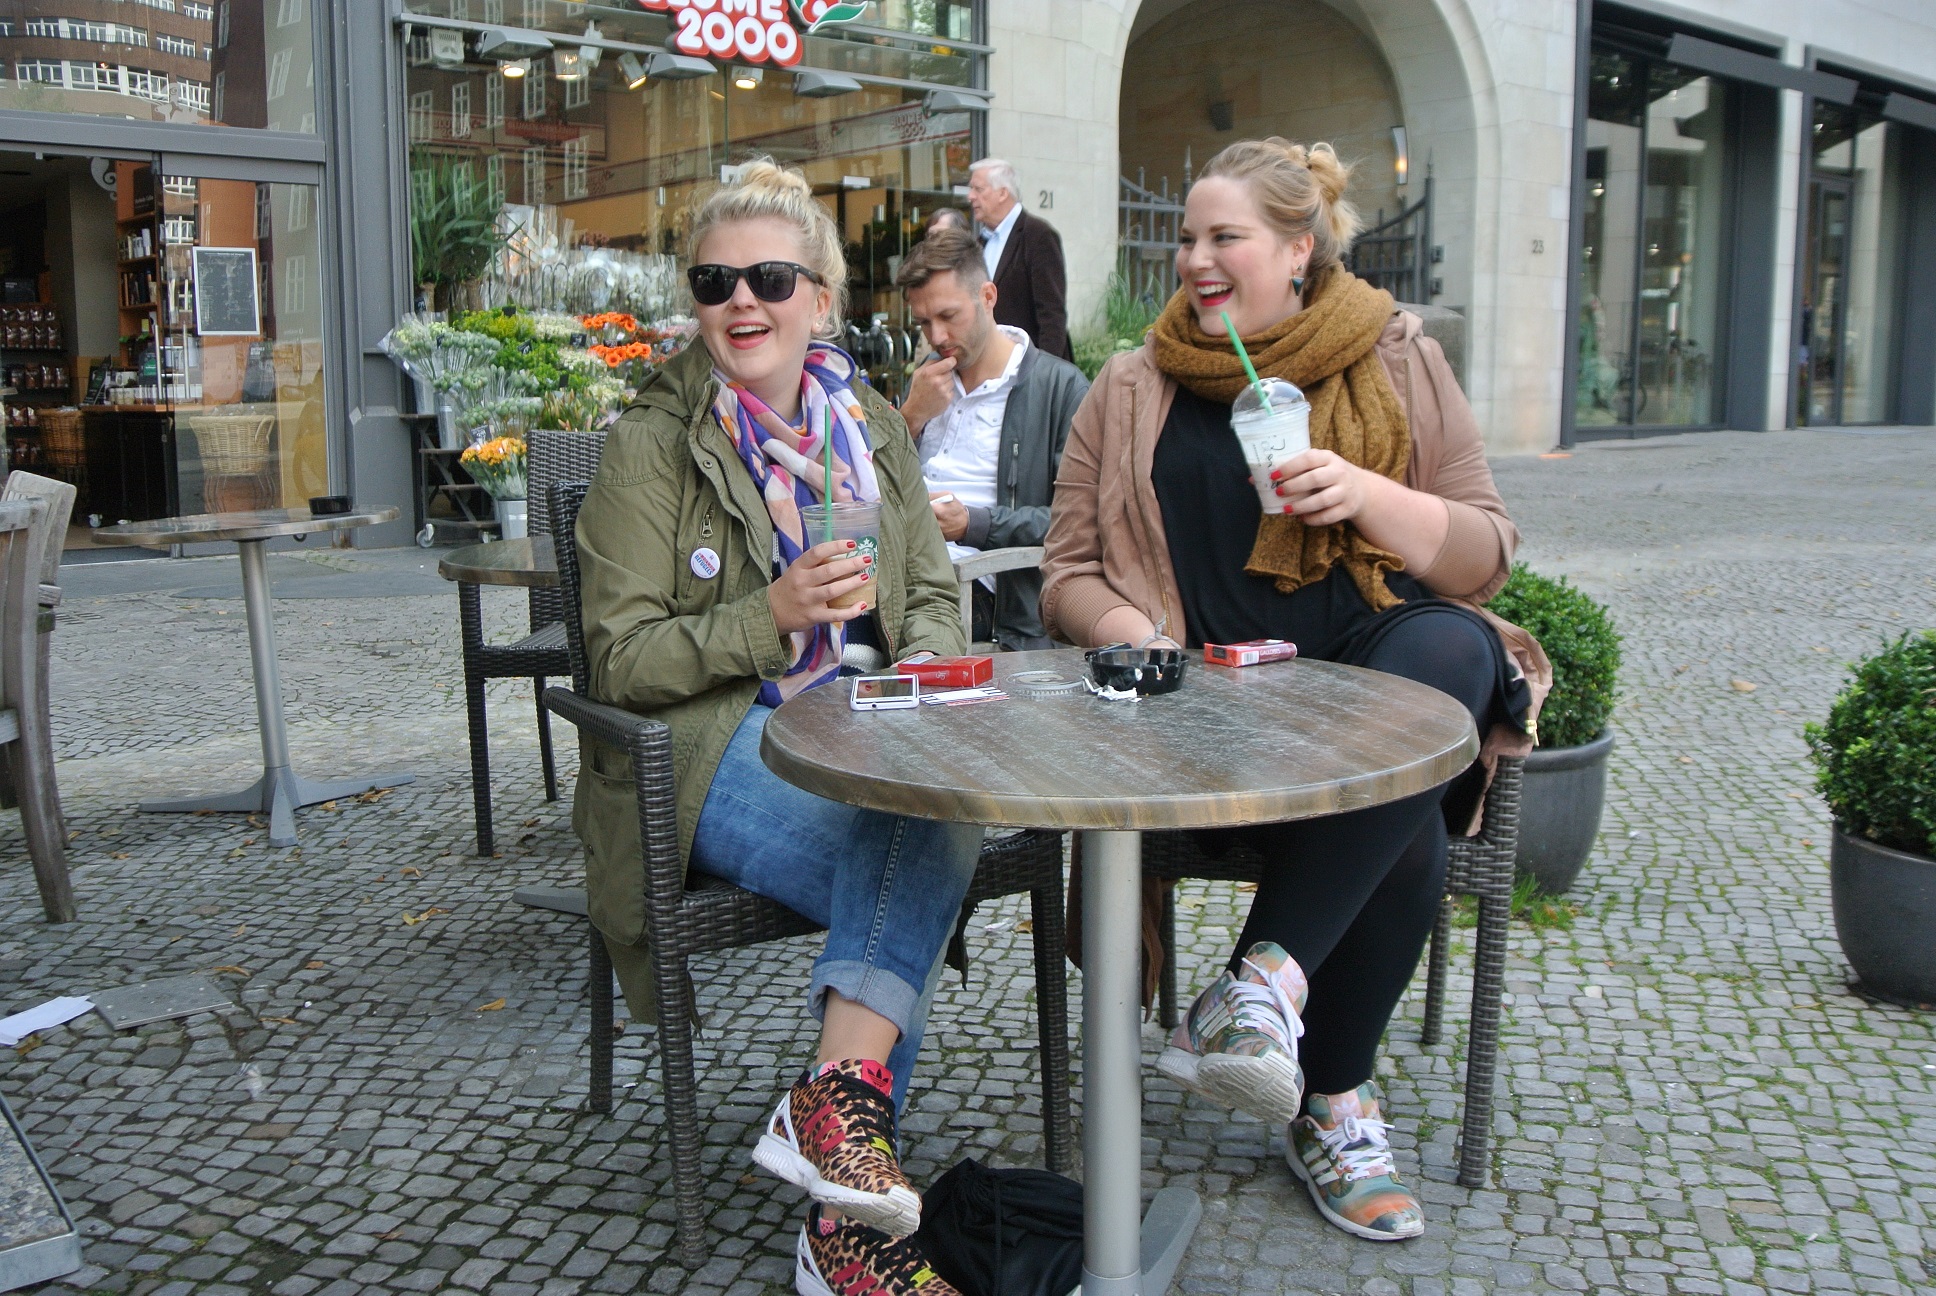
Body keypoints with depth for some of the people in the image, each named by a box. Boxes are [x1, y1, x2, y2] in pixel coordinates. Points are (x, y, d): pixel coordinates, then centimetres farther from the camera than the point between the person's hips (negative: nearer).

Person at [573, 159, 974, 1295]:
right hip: (713, 750, -4)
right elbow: (622, 659, -5)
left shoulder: (873, 430, 15)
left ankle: (843, 1158, -27)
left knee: (942, 814, -30)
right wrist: (773, 617, -20)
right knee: (930, 845, -30)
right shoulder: (654, 445, -1)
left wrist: (920, 670, -5)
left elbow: (935, 595, 19)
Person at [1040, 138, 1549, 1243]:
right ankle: (1337, 1104, -11)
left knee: (1448, 646, -36)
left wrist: (1367, 496, -11)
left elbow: (1488, 554, 8)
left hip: (1377, 661, 2)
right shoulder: (1132, 390, 14)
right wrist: (1137, 640, -11)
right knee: (1403, 840, -31)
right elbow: (1071, 572, 12)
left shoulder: (1400, 364, 13)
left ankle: (1269, 975, -33)